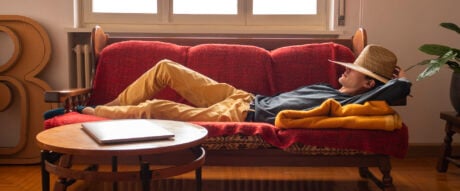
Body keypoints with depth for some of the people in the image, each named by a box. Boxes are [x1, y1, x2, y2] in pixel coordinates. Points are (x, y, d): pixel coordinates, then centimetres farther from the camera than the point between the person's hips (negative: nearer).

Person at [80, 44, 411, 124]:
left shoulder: (349, 104, -14)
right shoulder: (331, 89, 12)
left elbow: (398, 90, -26)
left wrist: (401, 78, -2)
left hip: (241, 116, -9)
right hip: (242, 97, 9)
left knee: (154, 109, -13)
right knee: (165, 67, 7)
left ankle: (94, 114, 10)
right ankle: (109, 107, 22)